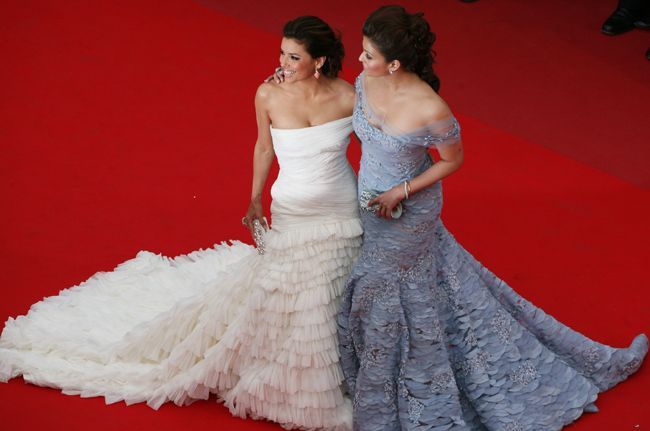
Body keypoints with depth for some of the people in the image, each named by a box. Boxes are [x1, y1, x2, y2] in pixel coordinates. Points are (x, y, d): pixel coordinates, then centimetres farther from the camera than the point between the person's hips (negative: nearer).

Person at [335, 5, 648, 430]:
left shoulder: (430, 109, -32)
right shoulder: (365, 82, -14)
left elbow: (453, 160, -14)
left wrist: (401, 192, -19)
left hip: (407, 215, -5)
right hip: (368, 204, 5)